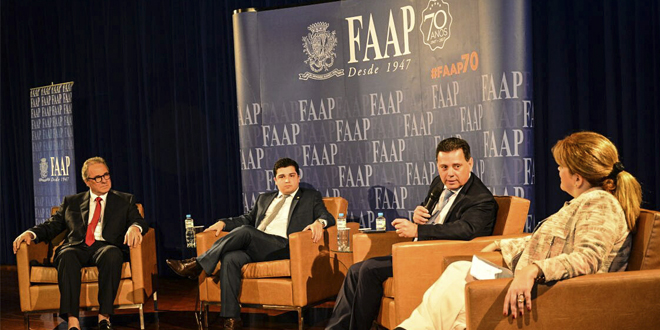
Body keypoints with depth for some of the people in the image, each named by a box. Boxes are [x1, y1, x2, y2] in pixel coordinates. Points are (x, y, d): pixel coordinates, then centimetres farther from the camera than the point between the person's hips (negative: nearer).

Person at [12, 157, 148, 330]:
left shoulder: (125, 200, 21)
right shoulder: (71, 202, 25)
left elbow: (140, 222, 8)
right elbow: (52, 225, 20)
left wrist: (135, 227, -18)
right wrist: (31, 233, -1)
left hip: (106, 246, -1)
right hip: (77, 247, 1)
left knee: (112, 254, -38)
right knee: (67, 256, -36)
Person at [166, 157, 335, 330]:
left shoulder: (311, 197, 18)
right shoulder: (264, 198, 32)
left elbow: (328, 217, 6)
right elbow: (247, 219, 31)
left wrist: (319, 222, -18)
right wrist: (223, 222, 13)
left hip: (282, 246, -5)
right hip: (253, 247, 5)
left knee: (245, 231, -31)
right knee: (230, 258, -29)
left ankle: (198, 264, -23)